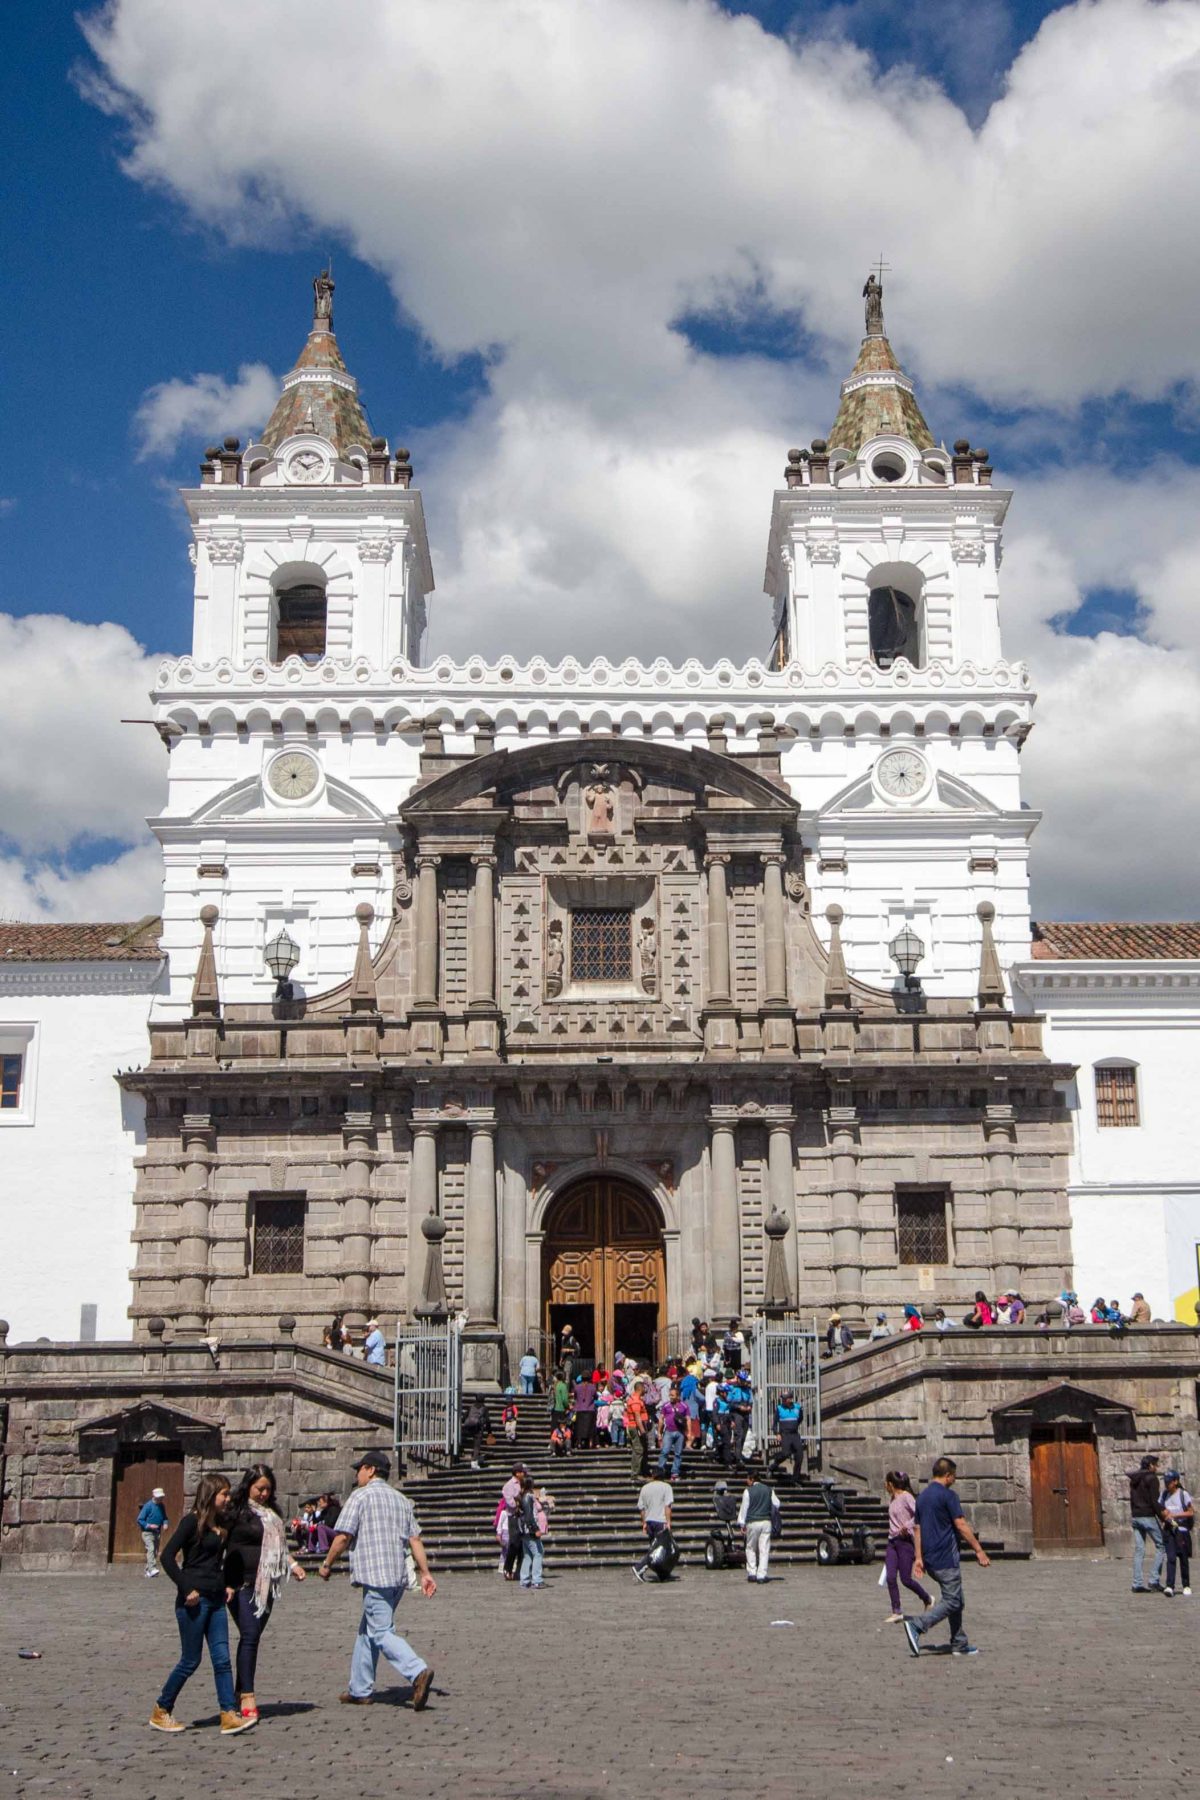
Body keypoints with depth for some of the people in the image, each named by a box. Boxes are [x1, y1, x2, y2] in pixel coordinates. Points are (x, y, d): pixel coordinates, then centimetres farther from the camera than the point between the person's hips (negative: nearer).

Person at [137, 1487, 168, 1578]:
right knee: (151, 1549, -24)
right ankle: (152, 1569, -36)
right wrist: (149, 1526, -21)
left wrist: (165, 1524, -3)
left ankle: (148, 1571, 18)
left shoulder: (161, 1506, 6)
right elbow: (140, 1519, -11)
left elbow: (164, 1518, 19)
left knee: (155, 1552, 8)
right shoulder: (148, 1506, -12)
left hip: (157, 1533, 7)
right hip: (147, 1532, -7)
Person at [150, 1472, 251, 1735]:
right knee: (190, 1661, 1)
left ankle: (229, 1715, -2)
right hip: (194, 1601, -7)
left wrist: (226, 1586, 9)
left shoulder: (221, 1524, 12)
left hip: (216, 1600, 7)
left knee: (222, 1658, 0)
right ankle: (161, 1712, 18)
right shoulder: (192, 1521, -10)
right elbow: (167, 1556, -15)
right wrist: (187, 1589, -18)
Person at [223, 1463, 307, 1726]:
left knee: (253, 1637, 7)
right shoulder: (237, 1511, -3)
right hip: (243, 1584, -6)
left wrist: (293, 1564, 16)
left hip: (266, 1585, 7)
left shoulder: (272, 1514, 18)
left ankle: (239, 1692, 14)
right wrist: (228, 1584, -15)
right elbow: (228, 1549, -8)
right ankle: (247, 1696, -12)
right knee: (249, 1636, -13)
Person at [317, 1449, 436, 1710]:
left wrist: (327, 1565, 3)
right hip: (399, 1575, 8)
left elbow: (343, 1536, -10)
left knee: (380, 1632, -10)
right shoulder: (401, 1500, 17)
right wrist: (425, 1573, 12)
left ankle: (418, 1671, -28)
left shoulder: (360, 1496, -4)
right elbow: (415, 1539, 12)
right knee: (366, 1631, 18)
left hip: (374, 1574, -8)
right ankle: (360, 1690, 21)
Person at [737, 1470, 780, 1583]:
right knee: (764, 1549, 2)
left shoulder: (748, 1491, -5)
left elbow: (744, 1507, -3)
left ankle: (751, 1573, 8)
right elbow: (776, 1504, 14)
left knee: (751, 1548, 12)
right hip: (766, 1522, 2)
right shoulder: (769, 1490, 6)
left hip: (752, 1523, -2)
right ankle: (761, 1575, -3)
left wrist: (742, 1523, 4)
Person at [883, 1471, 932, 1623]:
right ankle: (897, 1612, 1)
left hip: (905, 1541, -7)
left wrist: (907, 1526, -28)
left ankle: (927, 1599, 23)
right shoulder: (891, 1499, 13)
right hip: (892, 1541, 7)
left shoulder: (906, 1497, -12)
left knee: (906, 1579, -2)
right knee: (890, 1577, -4)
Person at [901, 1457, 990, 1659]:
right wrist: (979, 1550, -8)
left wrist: (918, 1558, 15)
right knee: (951, 1601, -6)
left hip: (930, 1558, 9)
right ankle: (917, 1626, -18)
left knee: (956, 1600, 16)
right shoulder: (948, 1495, -11)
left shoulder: (922, 1496, 13)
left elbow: (917, 1529, 13)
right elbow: (961, 1525, -14)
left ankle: (959, 1645, 16)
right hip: (946, 1558, -9)